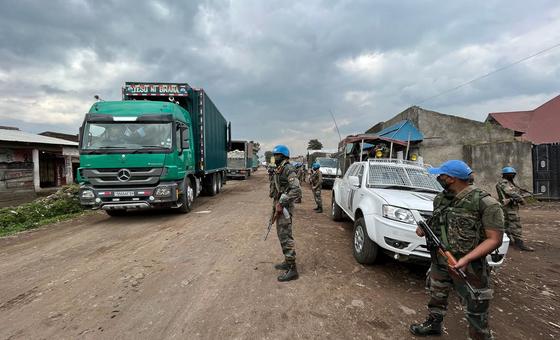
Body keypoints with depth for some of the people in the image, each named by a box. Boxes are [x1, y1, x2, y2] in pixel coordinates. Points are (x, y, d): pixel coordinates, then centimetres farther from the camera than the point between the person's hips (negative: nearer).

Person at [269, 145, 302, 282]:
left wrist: (281, 203, -24)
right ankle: (287, 262, 31)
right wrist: (276, 204, 17)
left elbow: (296, 190, -26)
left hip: (285, 208, -10)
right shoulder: (278, 170, 13)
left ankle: (292, 269, 0)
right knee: (281, 235, 18)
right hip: (279, 206, 10)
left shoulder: (288, 170, -16)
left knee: (286, 237, -7)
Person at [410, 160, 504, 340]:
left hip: (468, 267, -6)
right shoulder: (440, 199, 3)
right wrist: (424, 228, -4)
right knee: (436, 297, 23)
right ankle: (433, 325, 46)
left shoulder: (485, 203, -17)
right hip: (439, 262, 7)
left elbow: (494, 239, -18)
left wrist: (466, 259, -29)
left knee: (476, 310, 8)